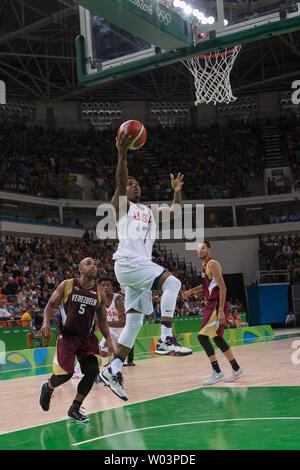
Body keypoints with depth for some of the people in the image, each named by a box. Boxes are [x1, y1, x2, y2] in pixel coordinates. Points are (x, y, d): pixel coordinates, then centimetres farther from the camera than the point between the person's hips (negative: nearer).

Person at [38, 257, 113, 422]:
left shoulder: (99, 294, 3)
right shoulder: (67, 285, -5)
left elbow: (102, 320, 11)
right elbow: (50, 305, 1)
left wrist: (108, 339, -3)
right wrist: (46, 322, -18)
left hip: (87, 337, 3)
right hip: (67, 335, -3)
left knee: (92, 371, -12)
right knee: (65, 373, -11)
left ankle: (74, 409, 6)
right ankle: (47, 388, 27)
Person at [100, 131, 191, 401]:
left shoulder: (149, 212, 25)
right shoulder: (122, 204, 5)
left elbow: (175, 213, 32)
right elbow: (120, 182, -14)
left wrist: (177, 191, 19)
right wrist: (122, 154, -25)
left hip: (142, 265, 8)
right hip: (127, 263, -8)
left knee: (135, 320, 5)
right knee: (172, 282, -23)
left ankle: (113, 371, 10)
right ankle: (166, 339, -23)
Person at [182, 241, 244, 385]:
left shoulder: (212, 264, -14)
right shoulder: (205, 265, 16)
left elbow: (222, 287, -20)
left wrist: (221, 310, -25)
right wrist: (191, 291, 22)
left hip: (217, 304, -10)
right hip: (212, 304, 10)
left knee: (202, 336, -13)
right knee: (217, 338, 15)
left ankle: (217, 372, -9)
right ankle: (236, 369, 24)